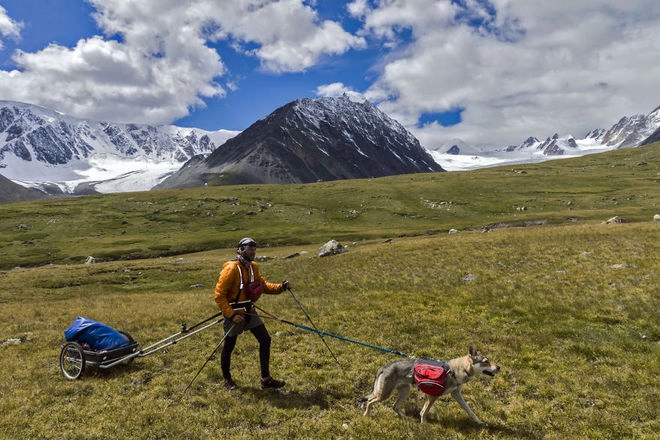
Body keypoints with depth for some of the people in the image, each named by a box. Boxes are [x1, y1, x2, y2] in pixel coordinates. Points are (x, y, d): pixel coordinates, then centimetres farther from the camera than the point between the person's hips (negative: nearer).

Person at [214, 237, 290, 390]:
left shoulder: (253, 267, 3)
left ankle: (266, 379, 12)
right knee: (228, 347, 9)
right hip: (234, 314, -7)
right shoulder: (231, 269, -20)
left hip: (250, 312, 7)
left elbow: (263, 285, 8)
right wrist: (231, 315, -23)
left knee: (265, 340, 2)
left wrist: (280, 287, -8)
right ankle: (227, 379, 32)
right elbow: (219, 295, -19)